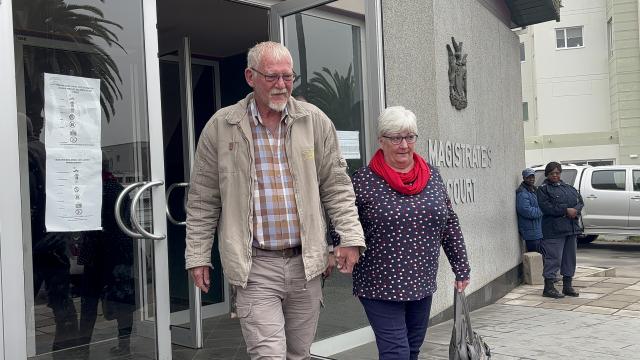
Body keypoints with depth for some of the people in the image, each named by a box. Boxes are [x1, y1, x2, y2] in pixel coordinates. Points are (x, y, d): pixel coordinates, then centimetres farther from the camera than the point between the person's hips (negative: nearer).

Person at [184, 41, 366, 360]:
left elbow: (336, 186, 7)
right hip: (255, 266, -2)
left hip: (306, 263, 3)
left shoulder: (315, 122, 4)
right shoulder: (220, 127, 0)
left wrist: (351, 237, -1)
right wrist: (198, 257, 3)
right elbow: (203, 201, 4)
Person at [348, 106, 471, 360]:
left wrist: (461, 269, 13)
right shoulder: (363, 181, -9)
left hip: (422, 284, 5)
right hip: (380, 287, -5)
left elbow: (450, 224, 12)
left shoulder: (432, 176, 6)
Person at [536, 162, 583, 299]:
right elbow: (546, 207, -15)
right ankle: (548, 287, -1)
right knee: (553, 258, -8)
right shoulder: (543, 189, -1)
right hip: (554, 230, -7)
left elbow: (580, 201, 13)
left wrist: (575, 210, -9)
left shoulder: (569, 188, 20)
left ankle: (567, 286, 21)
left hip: (572, 229, 7)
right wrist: (566, 210, -17)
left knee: (570, 258, 11)